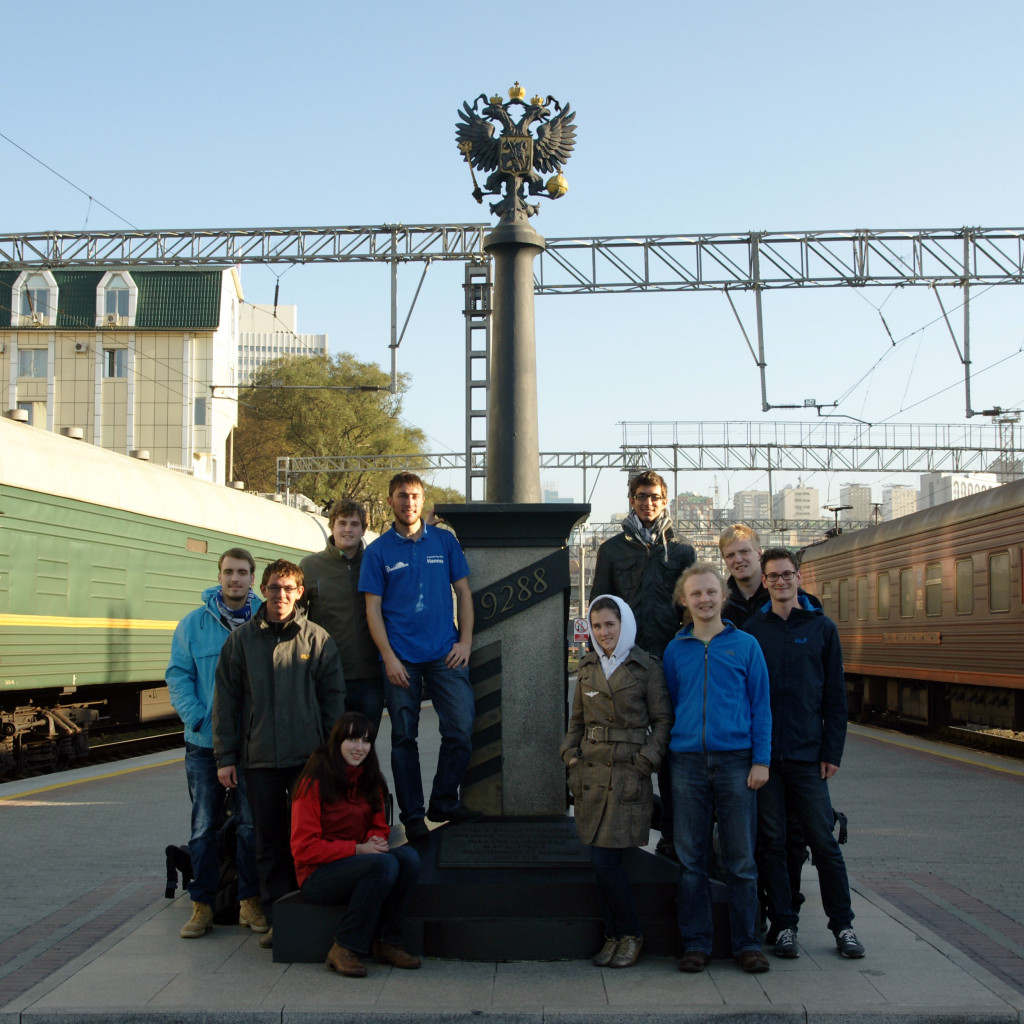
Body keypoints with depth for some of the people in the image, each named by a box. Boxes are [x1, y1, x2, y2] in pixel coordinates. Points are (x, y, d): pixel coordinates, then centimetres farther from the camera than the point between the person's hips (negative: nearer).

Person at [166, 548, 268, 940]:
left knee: (251, 824, 5)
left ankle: (250, 901, 16)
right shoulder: (194, 623, 4)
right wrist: (196, 717, -10)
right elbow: (178, 673, 3)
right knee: (204, 826, 6)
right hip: (204, 742, 1)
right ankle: (202, 904, 14)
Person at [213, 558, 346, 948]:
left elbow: (333, 697, 4)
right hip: (258, 759, 1)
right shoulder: (241, 639, 5)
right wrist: (225, 757, 2)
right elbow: (226, 701, 6)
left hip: (308, 756, -1)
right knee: (270, 842, 7)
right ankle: (278, 919, 16)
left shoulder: (317, 638, 2)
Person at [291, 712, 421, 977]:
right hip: (317, 876, -6)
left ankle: (387, 942, -13)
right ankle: (344, 948, -22)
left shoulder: (370, 781, 9)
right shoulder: (315, 782, -11)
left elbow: (379, 826, 19)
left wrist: (376, 840, -6)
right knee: (385, 863, -31)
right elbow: (304, 848, -14)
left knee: (408, 856, -22)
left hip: (357, 867, 6)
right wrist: (357, 849, -20)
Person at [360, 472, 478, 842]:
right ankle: (412, 814, 14)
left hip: (446, 654, 1)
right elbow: (373, 609, 2)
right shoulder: (379, 551, 4)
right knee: (404, 737, 4)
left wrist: (465, 642, 1)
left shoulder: (445, 541, 9)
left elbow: (463, 593, 12)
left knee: (461, 727, -6)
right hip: (402, 658, -1)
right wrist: (389, 657, -8)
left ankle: (444, 802, 11)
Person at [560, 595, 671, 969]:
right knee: (600, 862, 4)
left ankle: (631, 935, 8)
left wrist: (644, 762, -10)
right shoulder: (589, 667, 13)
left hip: (628, 775, -5)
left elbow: (663, 720, -1)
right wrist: (571, 753, 6)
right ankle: (613, 936, 16)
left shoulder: (646, 667, -2)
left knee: (605, 861, -10)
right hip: (592, 775, 5)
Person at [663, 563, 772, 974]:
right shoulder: (676, 650, 10)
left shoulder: (746, 646, 6)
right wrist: (669, 756, 8)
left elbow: (760, 706, 5)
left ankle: (747, 943, 12)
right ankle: (696, 944, 13)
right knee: (692, 859, 5)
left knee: (740, 859, 2)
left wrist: (761, 760, -3)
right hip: (688, 762, 1)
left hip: (735, 760, -1)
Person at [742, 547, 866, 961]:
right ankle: (784, 926, 14)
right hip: (762, 754, 1)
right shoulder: (752, 630, 6)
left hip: (807, 755, -1)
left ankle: (843, 925, 14)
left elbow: (835, 695, 5)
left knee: (823, 841, 2)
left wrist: (832, 751, -1)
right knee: (772, 843, 5)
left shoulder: (822, 628, 5)